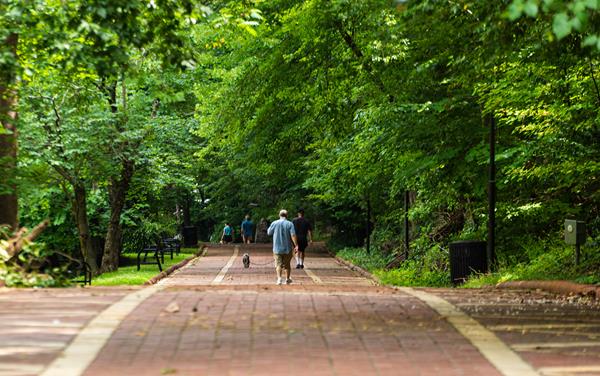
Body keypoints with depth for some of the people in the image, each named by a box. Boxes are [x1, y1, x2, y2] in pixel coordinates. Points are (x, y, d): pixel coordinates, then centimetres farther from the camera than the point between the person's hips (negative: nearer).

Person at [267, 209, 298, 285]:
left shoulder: (274, 223, -3)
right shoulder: (290, 224, -7)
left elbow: (269, 233, 8)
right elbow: (293, 235, -15)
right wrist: (296, 245, -13)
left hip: (277, 248, 0)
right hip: (287, 248, 0)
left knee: (278, 264, 0)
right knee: (287, 264, 16)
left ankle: (279, 277, -20)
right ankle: (287, 279, 24)